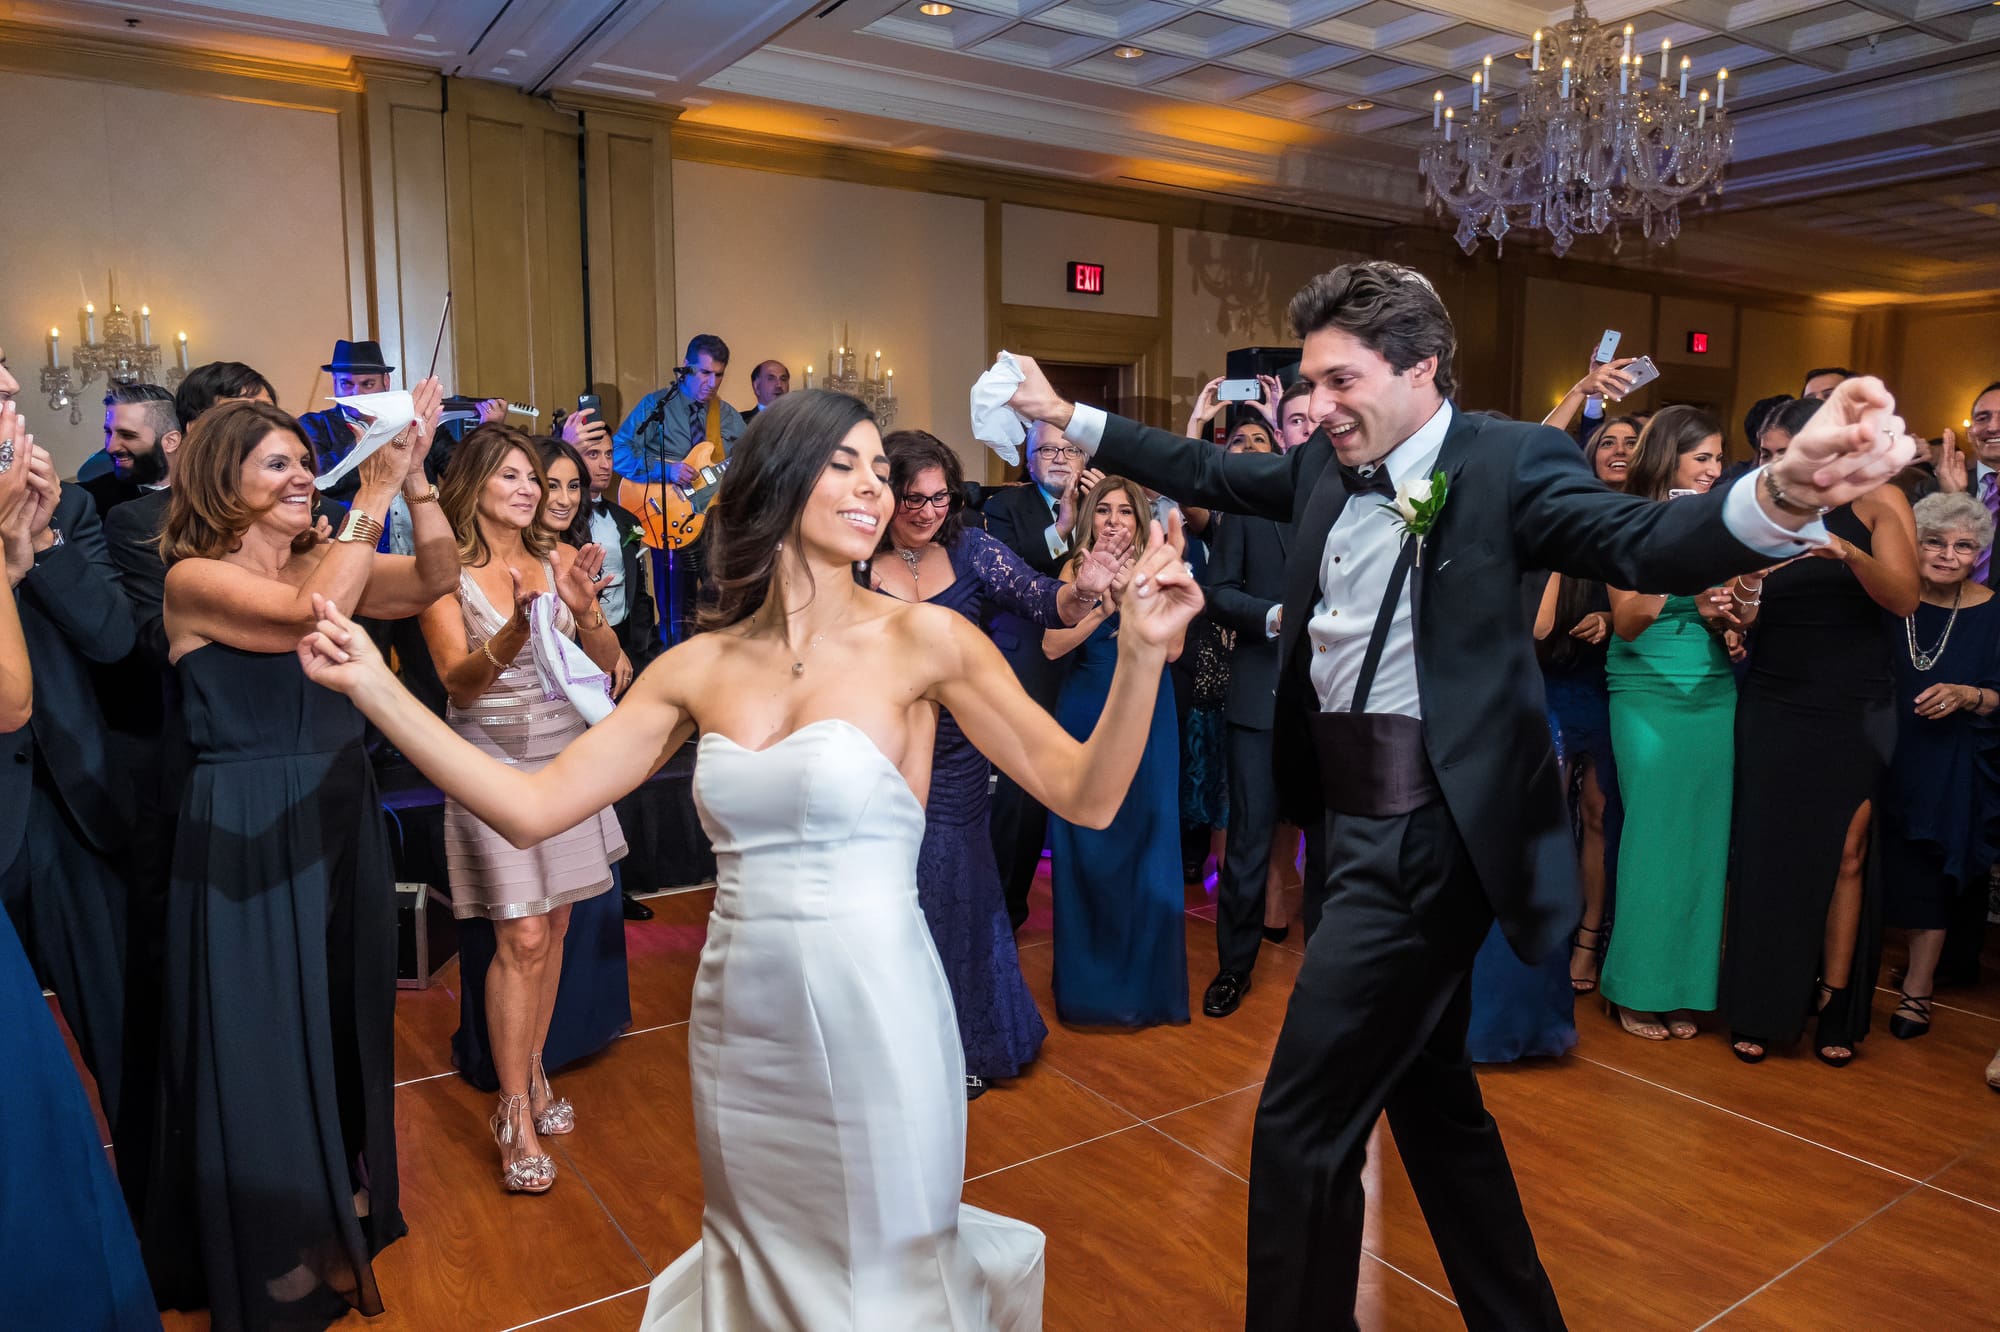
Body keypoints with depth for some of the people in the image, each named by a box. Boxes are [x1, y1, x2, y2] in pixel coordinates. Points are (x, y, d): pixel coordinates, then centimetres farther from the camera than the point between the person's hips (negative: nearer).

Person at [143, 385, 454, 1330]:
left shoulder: (326, 559, 6)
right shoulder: (195, 579, -12)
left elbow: (434, 580, -7)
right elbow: (308, 615, -29)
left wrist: (414, 479, -19)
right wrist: (373, 495, -26)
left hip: (340, 821, 6)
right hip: (246, 836, -6)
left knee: (344, 1018, 18)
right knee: (264, 1033, 8)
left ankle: (341, 1212, 39)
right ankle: (278, 1251, 27)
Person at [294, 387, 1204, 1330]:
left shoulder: (920, 640, -9)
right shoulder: (701, 667, 0)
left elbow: (1086, 795, -14)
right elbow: (532, 807, -2)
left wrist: (1141, 652, -29)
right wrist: (372, 685, -5)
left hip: (872, 1015, -3)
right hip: (738, 1024, 3)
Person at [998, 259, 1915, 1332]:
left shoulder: (1506, 460, -12)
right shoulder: (1326, 466, 8)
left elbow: (1644, 543, -25)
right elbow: (1209, 473, 19)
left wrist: (1784, 492, -45)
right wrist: (1066, 416, 19)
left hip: (1426, 833, -8)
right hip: (1358, 817, 8)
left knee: (1301, 1122, -3)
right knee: (1429, 1089, 22)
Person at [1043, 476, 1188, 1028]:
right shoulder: (1077, 570, 3)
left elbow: (1171, 647, -10)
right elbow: (1052, 644, -9)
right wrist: (1104, 604, -19)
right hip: (1085, 713, 1)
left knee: (1145, 841, 3)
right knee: (1084, 846, 7)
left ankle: (1144, 981, 20)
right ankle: (1089, 979, 23)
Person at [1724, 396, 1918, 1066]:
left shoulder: (1877, 502, -2)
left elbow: (1905, 599, -14)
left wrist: (1848, 551, -30)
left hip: (1854, 708, -1)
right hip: (1773, 705, 1)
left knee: (1845, 858, 3)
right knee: (1765, 853, 0)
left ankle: (1834, 1005, 15)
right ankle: (1761, 1008, 10)